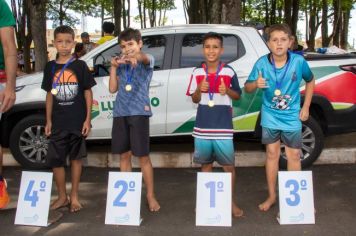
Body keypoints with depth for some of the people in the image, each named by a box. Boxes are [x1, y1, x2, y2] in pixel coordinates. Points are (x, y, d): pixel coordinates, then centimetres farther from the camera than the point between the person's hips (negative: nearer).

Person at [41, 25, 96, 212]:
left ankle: (74, 196, 19)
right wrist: (48, 121, 6)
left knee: (76, 158, 7)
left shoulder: (80, 65, -2)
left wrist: (87, 119, -6)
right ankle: (62, 197, 19)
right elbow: (50, 94, 10)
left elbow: (88, 92, 0)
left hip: (77, 121, -2)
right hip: (57, 122, 2)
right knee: (55, 160, 3)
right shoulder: (50, 67, 6)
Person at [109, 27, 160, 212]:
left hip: (139, 112, -5)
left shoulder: (147, 60, 0)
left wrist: (136, 56, -50)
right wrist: (113, 66, 2)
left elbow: (144, 57, -26)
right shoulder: (121, 64, 14)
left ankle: (150, 196, 9)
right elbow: (112, 89, 11)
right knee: (124, 155, 9)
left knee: (143, 156, -2)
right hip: (120, 113, 5)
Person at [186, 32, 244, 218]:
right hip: (202, 126, 2)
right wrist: (199, 89, -11)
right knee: (206, 164, 12)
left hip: (223, 127, -2)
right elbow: (194, 99, 10)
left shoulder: (229, 72, -1)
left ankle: (231, 202, 18)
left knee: (229, 166, 2)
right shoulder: (197, 73, 4)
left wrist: (227, 91, -12)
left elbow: (238, 95, 8)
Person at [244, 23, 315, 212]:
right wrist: (256, 84, -30)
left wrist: (306, 107, 2)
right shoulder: (262, 63, -13)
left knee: (294, 156, 7)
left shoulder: (299, 61, -13)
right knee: (272, 154, 10)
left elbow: (310, 81, 5)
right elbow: (247, 87, -7)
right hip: (270, 116, 1)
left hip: (292, 117, 0)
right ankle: (272, 196, 24)